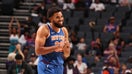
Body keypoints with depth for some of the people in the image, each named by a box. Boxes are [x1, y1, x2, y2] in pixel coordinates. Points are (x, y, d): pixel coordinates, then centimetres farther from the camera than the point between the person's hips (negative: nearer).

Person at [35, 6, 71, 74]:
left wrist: (65, 48, -10)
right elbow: (38, 51, -20)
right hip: (46, 67, -7)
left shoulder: (64, 31, 9)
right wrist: (57, 47, -23)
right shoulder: (44, 30, -11)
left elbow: (66, 55, 14)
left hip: (59, 66, 7)